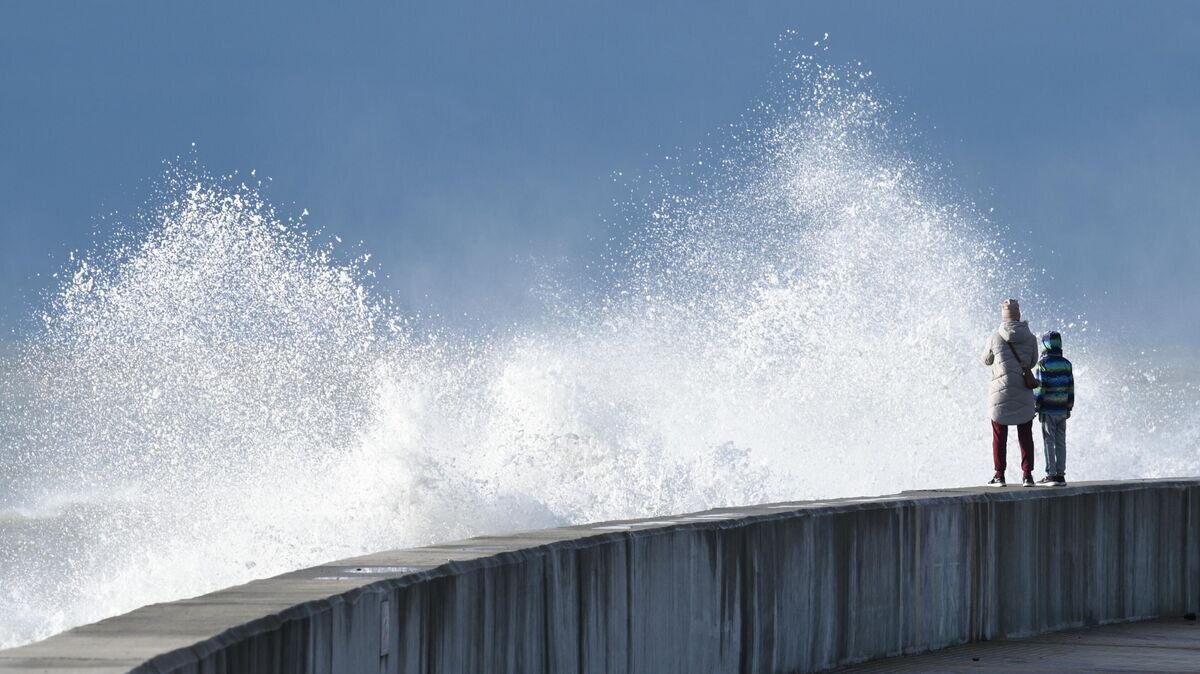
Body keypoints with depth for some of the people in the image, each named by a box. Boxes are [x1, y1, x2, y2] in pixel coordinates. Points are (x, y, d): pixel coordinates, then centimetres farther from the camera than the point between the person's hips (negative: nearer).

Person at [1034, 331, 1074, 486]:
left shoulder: (1043, 364, -10)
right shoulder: (1066, 364, 8)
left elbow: (1039, 387, -12)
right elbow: (1071, 387, 11)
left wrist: (1036, 407, -5)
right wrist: (1069, 407, 18)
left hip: (1048, 410, -6)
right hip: (1062, 410, 6)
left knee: (1049, 443, -3)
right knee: (1061, 442, 8)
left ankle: (1051, 475, -6)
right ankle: (1060, 474, 9)